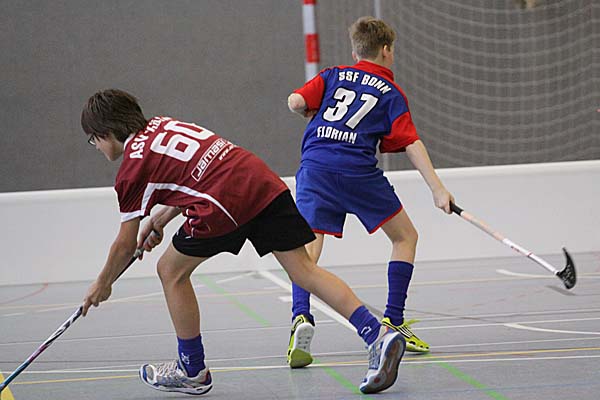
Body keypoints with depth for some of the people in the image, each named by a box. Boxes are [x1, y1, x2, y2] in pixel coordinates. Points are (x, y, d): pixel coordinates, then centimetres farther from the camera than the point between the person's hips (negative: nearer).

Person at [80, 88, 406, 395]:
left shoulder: (132, 169, 6)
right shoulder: (161, 124, 26)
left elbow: (126, 246, 13)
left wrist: (102, 285, 29)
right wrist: (159, 221, 40)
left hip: (226, 201, -7)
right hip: (264, 181, 7)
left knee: (171, 270, 13)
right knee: (304, 270, 5)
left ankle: (192, 370, 22)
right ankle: (378, 335, -11)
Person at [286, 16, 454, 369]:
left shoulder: (333, 75, 18)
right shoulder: (391, 92, 12)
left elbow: (296, 102, 3)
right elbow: (411, 143, 0)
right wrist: (437, 189, -5)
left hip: (314, 165, 2)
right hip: (359, 171, -2)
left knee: (308, 247, 0)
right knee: (406, 236, 15)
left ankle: (301, 317, -27)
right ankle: (393, 322, 9)